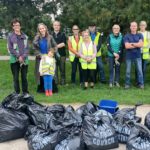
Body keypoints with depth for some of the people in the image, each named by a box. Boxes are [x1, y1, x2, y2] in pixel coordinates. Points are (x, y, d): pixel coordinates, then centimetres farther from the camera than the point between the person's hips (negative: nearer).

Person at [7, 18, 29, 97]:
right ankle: (17, 92, 14)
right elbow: (10, 48, -4)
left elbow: (27, 48, 5)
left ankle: (25, 92, 14)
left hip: (24, 60, 2)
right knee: (16, 77, 3)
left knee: (24, 76, 5)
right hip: (14, 60, -1)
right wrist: (18, 56, -13)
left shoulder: (25, 36, 8)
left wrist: (23, 57, -10)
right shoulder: (10, 36, 2)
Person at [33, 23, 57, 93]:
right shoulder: (37, 38, 0)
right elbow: (35, 49, -1)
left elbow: (55, 46, 6)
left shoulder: (50, 37, 1)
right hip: (40, 59, 0)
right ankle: (41, 88, 14)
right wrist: (40, 55, -11)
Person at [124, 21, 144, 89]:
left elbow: (141, 44, -9)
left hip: (137, 56, 1)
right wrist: (137, 45, -8)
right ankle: (127, 83, 15)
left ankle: (141, 83, 10)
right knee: (128, 71, 5)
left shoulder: (140, 35, 5)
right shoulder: (127, 36, 1)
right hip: (129, 56, -1)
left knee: (139, 70, 1)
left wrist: (132, 44, -11)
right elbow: (127, 46, -12)